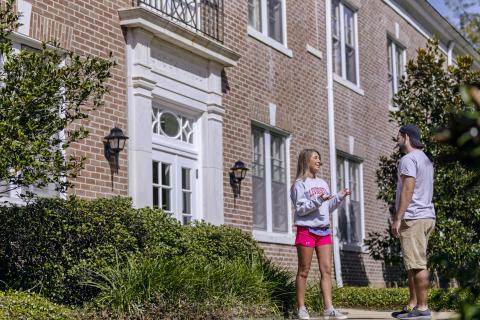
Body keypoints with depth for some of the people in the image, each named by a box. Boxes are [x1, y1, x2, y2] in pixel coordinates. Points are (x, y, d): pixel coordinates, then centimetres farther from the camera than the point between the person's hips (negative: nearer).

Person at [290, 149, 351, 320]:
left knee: (327, 270, -1)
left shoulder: (323, 183, 18)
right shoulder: (300, 184, -4)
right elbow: (300, 209, -12)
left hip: (324, 230, 7)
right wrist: (318, 200, -22)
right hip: (307, 230, -7)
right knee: (304, 271, -2)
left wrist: (339, 198, 6)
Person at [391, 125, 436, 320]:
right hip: (426, 216, 10)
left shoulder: (408, 159, -9)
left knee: (417, 265, -9)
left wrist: (397, 218, -18)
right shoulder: (425, 159, 22)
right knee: (414, 265, 12)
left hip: (413, 218, -10)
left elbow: (408, 189, -18)